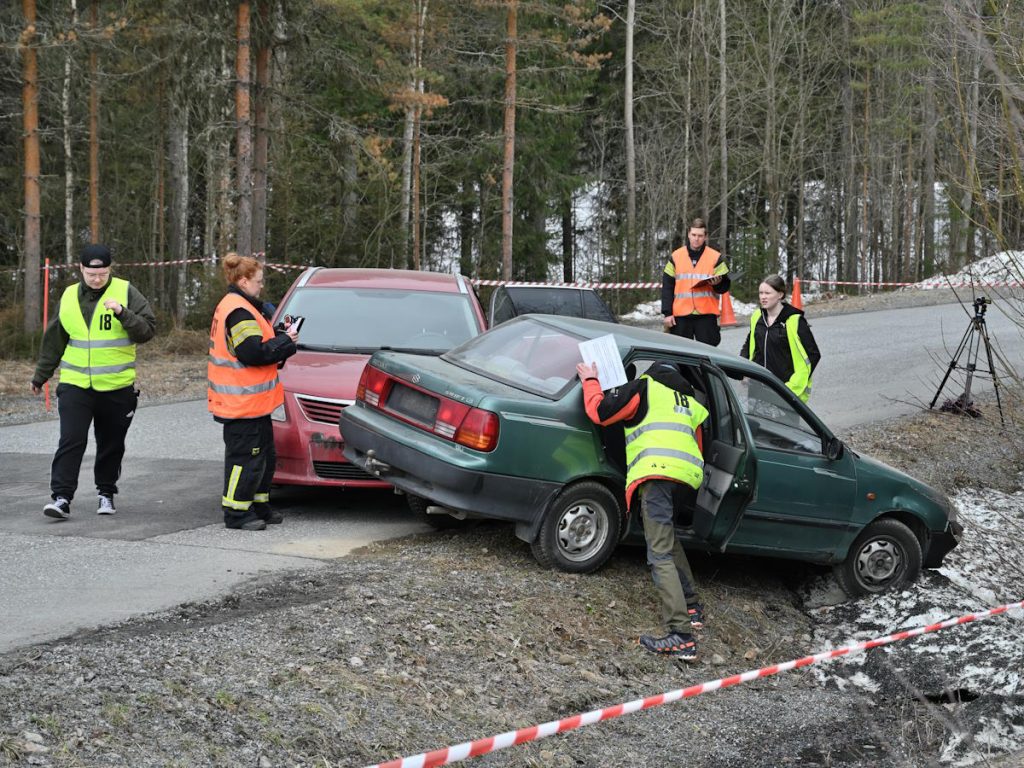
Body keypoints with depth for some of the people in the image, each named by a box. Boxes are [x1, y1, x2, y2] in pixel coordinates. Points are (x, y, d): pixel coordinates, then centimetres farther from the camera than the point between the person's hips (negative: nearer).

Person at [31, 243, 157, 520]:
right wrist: (40, 376, 23)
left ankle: (106, 493, 27)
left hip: (117, 387, -1)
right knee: (71, 440, -11)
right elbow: (54, 341, 16)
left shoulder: (126, 292, -4)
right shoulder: (69, 297, 5)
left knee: (111, 444, 10)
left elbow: (148, 330, -9)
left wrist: (123, 313, -25)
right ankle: (61, 497, -10)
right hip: (75, 385, 1)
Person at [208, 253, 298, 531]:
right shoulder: (239, 312, -19)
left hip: (253, 401, 11)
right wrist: (285, 341, -13)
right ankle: (236, 513, 1)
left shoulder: (230, 307, 16)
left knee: (264, 456, 17)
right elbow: (253, 353, -25)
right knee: (246, 456, -5)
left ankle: (259, 507, 25)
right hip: (243, 401, -11)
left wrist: (280, 335, 5)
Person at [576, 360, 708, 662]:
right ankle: (691, 607, 35)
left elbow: (599, 412, 8)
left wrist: (590, 381, 25)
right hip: (689, 477, 7)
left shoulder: (646, 387, 14)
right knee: (669, 540, 32)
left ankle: (680, 635, -23)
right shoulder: (691, 405, 33)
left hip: (657, 472, -7)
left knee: (660, 554, -13)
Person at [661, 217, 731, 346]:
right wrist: (667, 313, 0)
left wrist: (717, 283, -18)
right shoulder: (676, 256, 7)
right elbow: (667, 286, 7)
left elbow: (725, 286, 6)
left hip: (706, 315, -1)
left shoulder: (716, 257, 4)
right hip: (681, 315, 1)